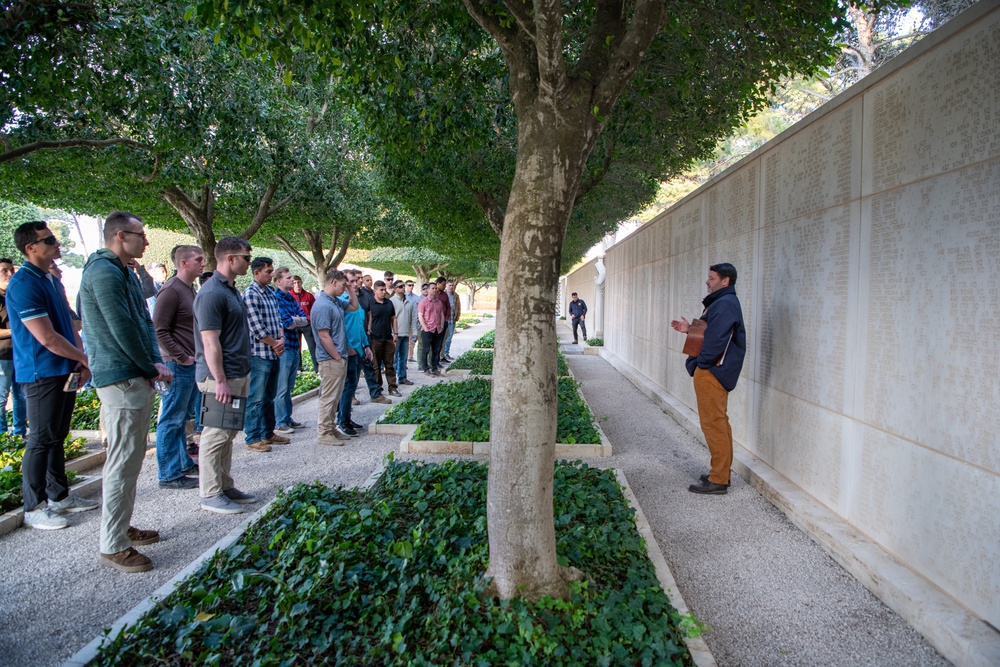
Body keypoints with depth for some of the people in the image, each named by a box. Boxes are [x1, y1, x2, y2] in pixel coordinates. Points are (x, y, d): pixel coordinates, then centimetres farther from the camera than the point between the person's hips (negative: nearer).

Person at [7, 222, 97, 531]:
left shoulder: (54, 282, 13)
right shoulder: (23, 285, -16)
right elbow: (47, 338, -20)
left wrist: (81, 362, 3)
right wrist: (85, 358, -9)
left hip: (65, 371, 8)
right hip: (42, 374, -8)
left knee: (57, 437, 16)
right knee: (41, 439, -1)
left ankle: (59, 495, 26)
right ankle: (34, 507, 10)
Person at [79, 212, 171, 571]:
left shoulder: (125, 272, 18)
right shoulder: (104, 272, -14)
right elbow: (123, 330, -18)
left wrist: (156, 362, 5)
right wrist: (151, 369, -8)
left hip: (138, 379, 11)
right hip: (121, 379, -11)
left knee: (131, 459, 17)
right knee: (123, 463, -6)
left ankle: (122, 527, 29)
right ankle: (113, 546, 4)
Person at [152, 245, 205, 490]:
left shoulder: (189, 289, 15)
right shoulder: (171, 290, -14)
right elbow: (159, 330, -19)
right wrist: (181, 358, -18)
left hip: (191, 365, 9)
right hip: (178, 366, -9)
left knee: (182, 418, 18)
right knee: (172, 420, -2)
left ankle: (183, 463, 28)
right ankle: (169, 474, 6)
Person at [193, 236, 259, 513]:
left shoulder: (231, 289, 15)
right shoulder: (212, 293, -17)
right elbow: (210, 341, -21)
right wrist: (220, 381, -23)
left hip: (238, 374, 10)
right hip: (221, 377, -10)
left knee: (227, 434, 15)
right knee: (216, 435, -2)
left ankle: (226, 487, 25)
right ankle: (211, 495, 8)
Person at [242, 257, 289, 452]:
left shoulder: (270, 292, 14)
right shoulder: (250, 294, -12)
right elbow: (257, 327, -16)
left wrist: (281, 339, -5)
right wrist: (275, 344, -7)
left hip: (274, 354, 8)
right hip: (259, 354, -8)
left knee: (269, 397, 16)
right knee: (255, 398, -1)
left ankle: (268, 433, 26)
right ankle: (253, 438, 7)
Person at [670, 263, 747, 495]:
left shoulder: (725, 304, -16)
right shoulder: (721, 302, 18)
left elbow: (716, 340, -23)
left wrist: (699, 363, -15)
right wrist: (690, 329, 9)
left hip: (712, 372, -11)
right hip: (713, 371, 11)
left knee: (714, 424, -6)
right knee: (718, 423, 16)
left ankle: (719, 480, 0)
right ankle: (721, 473, 26)